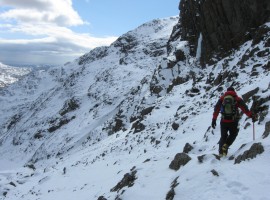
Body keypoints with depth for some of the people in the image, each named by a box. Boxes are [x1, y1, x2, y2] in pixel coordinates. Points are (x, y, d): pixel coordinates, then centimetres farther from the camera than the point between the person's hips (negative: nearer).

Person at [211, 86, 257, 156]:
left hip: (223, 121, 2)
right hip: (233, 122, -2)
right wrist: (252, 116, -1)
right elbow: (245, 109, -4)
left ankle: (221, 151, 11)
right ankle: (225, 146, -3)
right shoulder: (237, 99, 4)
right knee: (233, 135, 19)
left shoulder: (222, 98, 9)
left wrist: (214, 119, 6)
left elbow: (216, 109, 5)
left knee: (223, 136, 17)